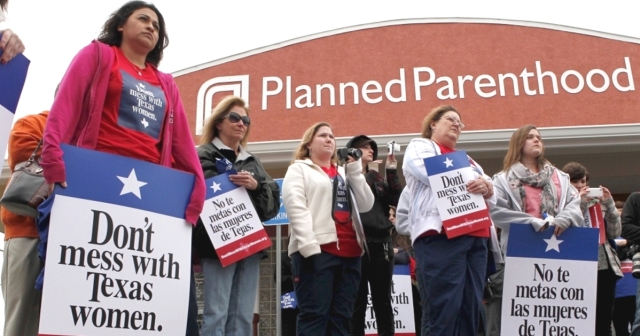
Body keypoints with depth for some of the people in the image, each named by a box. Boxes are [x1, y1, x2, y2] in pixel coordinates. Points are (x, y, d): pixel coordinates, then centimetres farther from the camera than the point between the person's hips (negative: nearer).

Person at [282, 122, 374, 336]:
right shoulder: (299, 169, 10)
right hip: (317, 250, -5)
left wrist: (355, 169, 6)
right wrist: (309, 246, -19)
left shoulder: (344, 173, 26)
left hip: (349, 252, 6)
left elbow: (366, 205, 13)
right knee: (314, 314, -9)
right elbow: (295, 208, -6)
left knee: (341, 317, 5)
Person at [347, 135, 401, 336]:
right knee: (358, 302, -1)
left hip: (381, 242, 5)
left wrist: (392, 172, -1)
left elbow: (396, 202, 4)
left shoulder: (379, 179, 20)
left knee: (383, 301, 7)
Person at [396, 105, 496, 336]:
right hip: (440, 236, -7)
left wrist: (486, 187, -6)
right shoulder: (419, 146, 12)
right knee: (443, 308, -11)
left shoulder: (467, 159, 31)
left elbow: (492, 196, 18)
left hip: (475, 238, 7)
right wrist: (472, 180, -3)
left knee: (471, 308, 4)